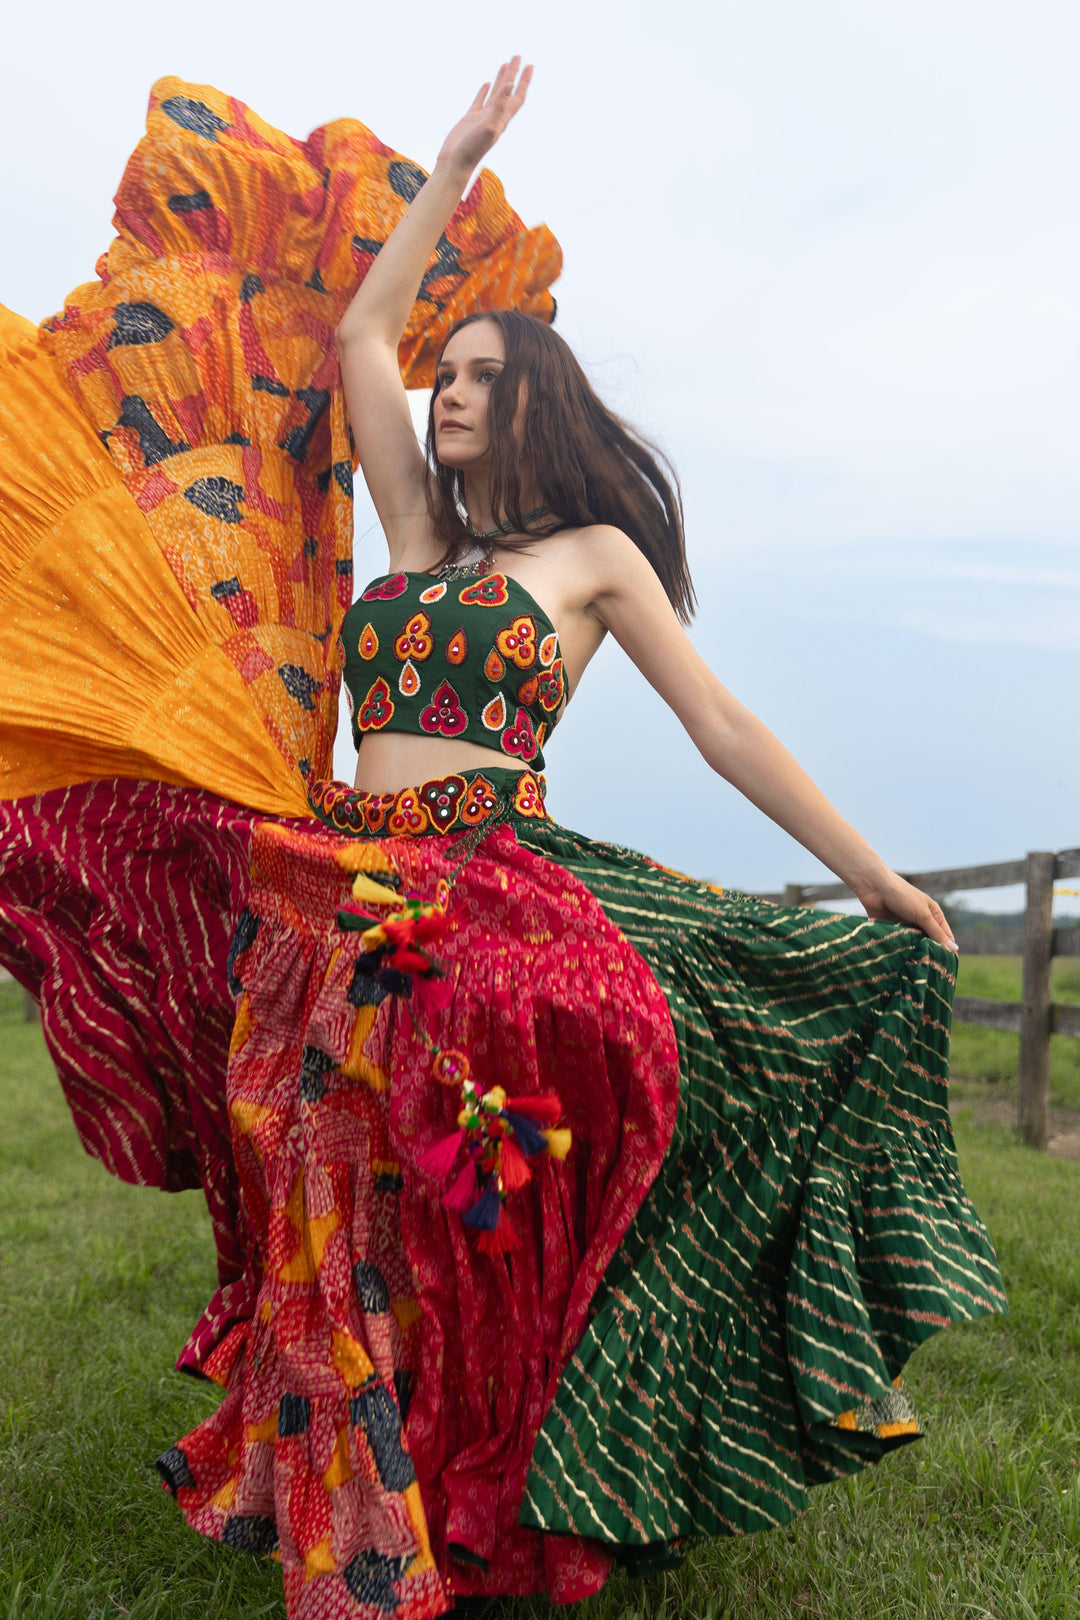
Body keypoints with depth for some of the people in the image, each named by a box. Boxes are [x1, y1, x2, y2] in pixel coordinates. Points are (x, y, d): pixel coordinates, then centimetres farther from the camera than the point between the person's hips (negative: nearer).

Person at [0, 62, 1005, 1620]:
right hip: (339, 899, 5)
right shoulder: (420, 530, 20)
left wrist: (874, 878, 4)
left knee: (478, 1236, -9)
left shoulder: (596, 553, 8)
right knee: (340, 1224, 4)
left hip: (492, 893, -4)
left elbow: (726, 728, 6)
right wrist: (458, 161, 29)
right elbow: (361, 331, 25)